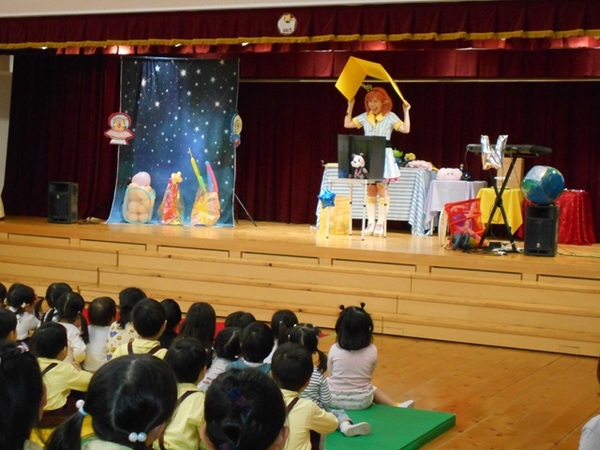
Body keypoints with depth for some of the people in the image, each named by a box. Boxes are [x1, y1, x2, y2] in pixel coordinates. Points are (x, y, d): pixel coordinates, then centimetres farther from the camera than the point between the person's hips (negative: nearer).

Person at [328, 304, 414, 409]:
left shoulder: (334, 350, -13)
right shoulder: (372, 350, -11)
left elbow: (331, 373, 2)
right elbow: (369, 374, 3)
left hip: (334, 399, 0)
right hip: (362, 401, 0)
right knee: (372, 389, 34)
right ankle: (397, 406, 22)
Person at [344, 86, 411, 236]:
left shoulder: (390, 116, -1)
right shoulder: (365, 117, 10)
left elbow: (406, 129, -9)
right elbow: (347, 124, 13)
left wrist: (406, 112, -12)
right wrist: (350, 107, 10)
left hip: (383, 156, -4)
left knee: (381, 189, -4)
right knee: (370, 190, 5)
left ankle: (381, 223, -1)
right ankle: (370, 223, 7)